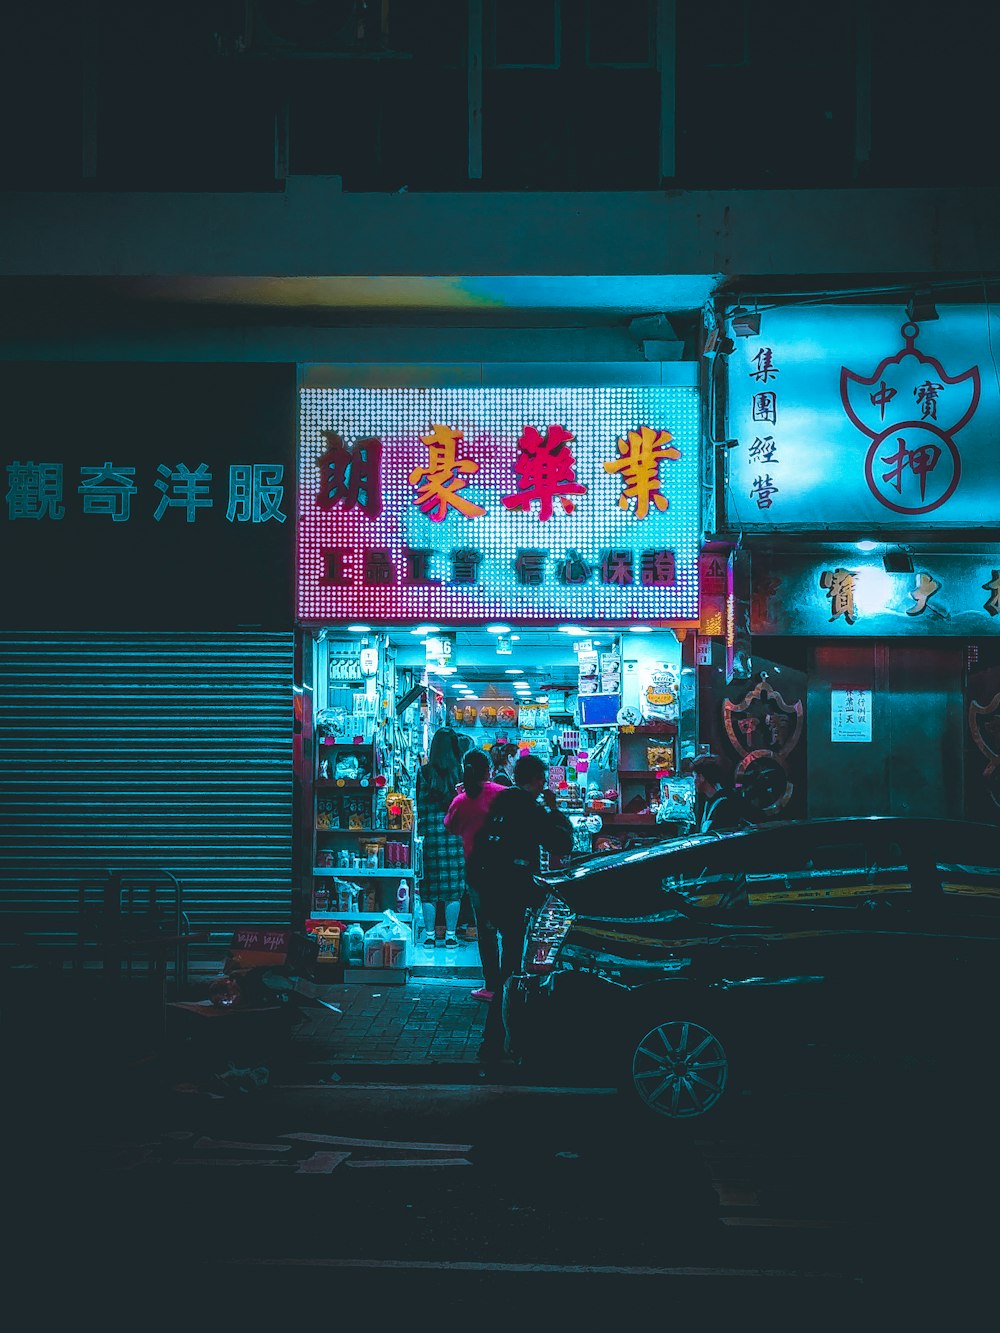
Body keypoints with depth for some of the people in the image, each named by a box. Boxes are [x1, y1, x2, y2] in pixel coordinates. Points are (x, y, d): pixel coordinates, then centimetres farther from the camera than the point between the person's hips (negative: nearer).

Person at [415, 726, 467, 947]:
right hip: (455, 830, 0)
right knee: (453, 885, 5)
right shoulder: (460, 771, 0)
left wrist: (420, 833, 5)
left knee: (429, 886, 6)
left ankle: (430, 936, 8)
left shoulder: (424, 771, -1)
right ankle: (450, 936, 7)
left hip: (430, 829, 0)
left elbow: (420, 805, 0)